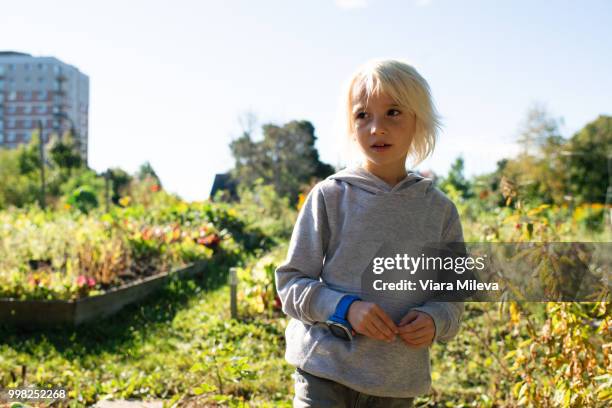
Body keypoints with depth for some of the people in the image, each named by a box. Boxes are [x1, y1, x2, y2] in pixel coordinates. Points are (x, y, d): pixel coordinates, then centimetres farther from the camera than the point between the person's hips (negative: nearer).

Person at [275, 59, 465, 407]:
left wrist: (434, 321, -12)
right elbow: (291, 282, -2)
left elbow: (453, 295, 9)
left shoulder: (440, 209, 1)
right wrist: (345, 309, -18)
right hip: (325, 371, -2)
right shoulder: (329, 196, -5)